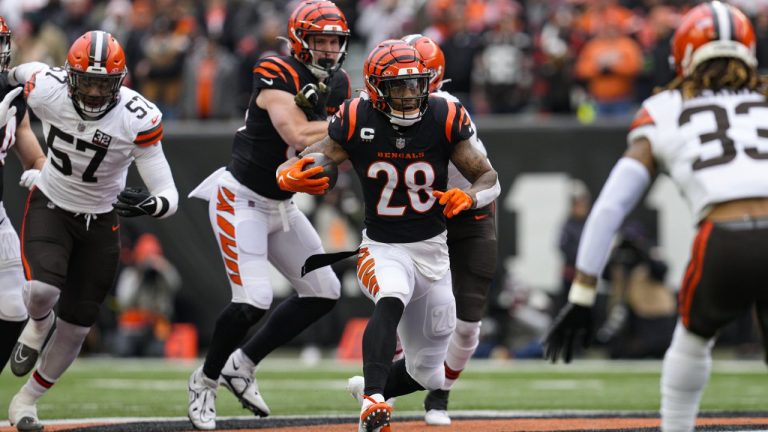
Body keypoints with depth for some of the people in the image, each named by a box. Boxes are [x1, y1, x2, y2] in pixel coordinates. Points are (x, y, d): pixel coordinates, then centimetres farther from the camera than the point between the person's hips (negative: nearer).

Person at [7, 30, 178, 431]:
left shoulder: (138, 119, -27)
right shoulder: (45, 90, -23)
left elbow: (170, 196, -26)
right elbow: (28, 71, 3)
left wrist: (150, 205, -47)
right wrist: (11, 74, 23)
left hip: (100, 221, 0)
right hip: (49, 205, 0)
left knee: (75, 327, 6)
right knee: (42, 290, -27)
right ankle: (38, 324, 11)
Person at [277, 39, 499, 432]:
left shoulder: (444, 119, -10)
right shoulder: (357, 123, -13)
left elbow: (488, 178, -4)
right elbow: (302, 164, -14)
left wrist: (468, 197, -28)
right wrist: (288, 177, -39)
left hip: (432, 251, 3)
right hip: (382, 249, -3)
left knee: (428, 375, 10)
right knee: (390, 300, -40)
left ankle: (366, 388, 41)